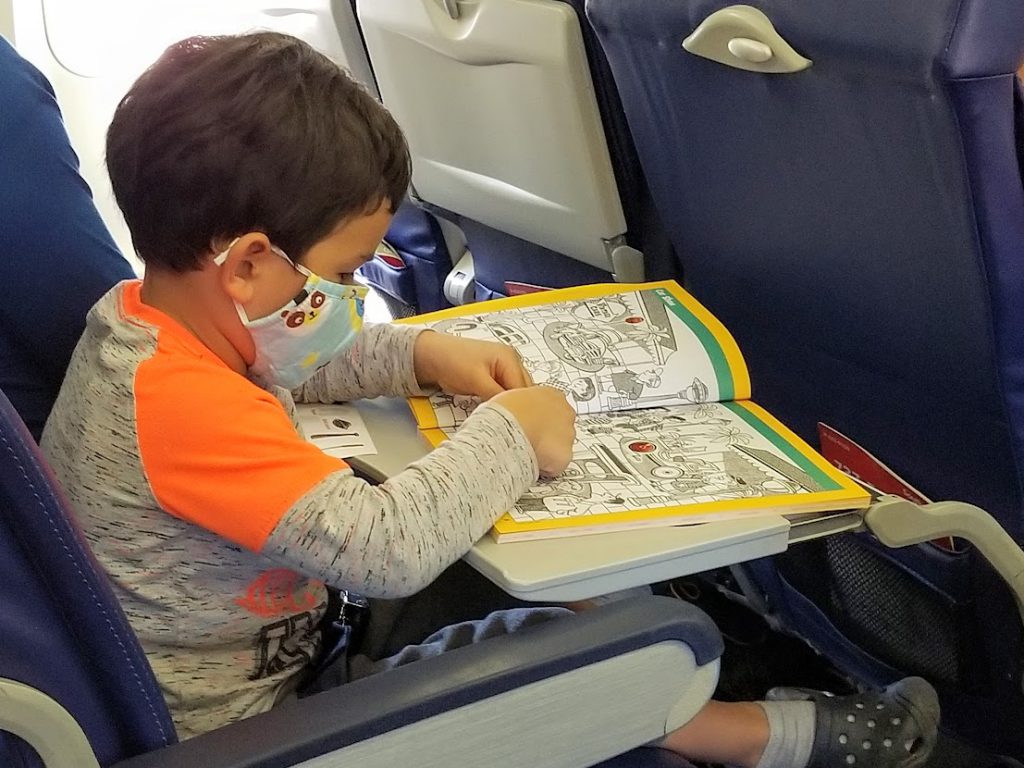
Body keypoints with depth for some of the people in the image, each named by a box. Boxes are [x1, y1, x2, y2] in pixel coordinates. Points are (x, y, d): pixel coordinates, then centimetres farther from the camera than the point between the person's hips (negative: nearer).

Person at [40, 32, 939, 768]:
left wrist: (422, 353, 1)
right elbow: (383, 545, -41)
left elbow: (283, 368, 17)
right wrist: (510, 436, -23)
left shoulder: (146, 310, -4)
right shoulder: (176, 402, -34)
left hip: (261, 659, 9)